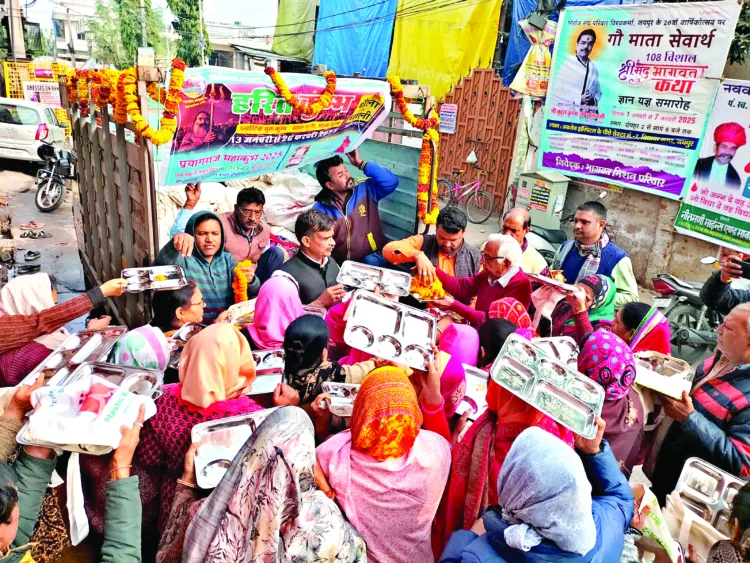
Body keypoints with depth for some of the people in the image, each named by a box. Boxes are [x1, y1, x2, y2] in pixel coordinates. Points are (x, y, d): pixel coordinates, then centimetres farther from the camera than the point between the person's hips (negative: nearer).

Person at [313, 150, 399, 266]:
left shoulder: (365, 189, 2)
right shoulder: (320, 209, -1)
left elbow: (391, 182, -12)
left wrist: (361, 164, -11)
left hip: (372, 256, 0)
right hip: (341, 264, 1)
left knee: (371, 261, -31)